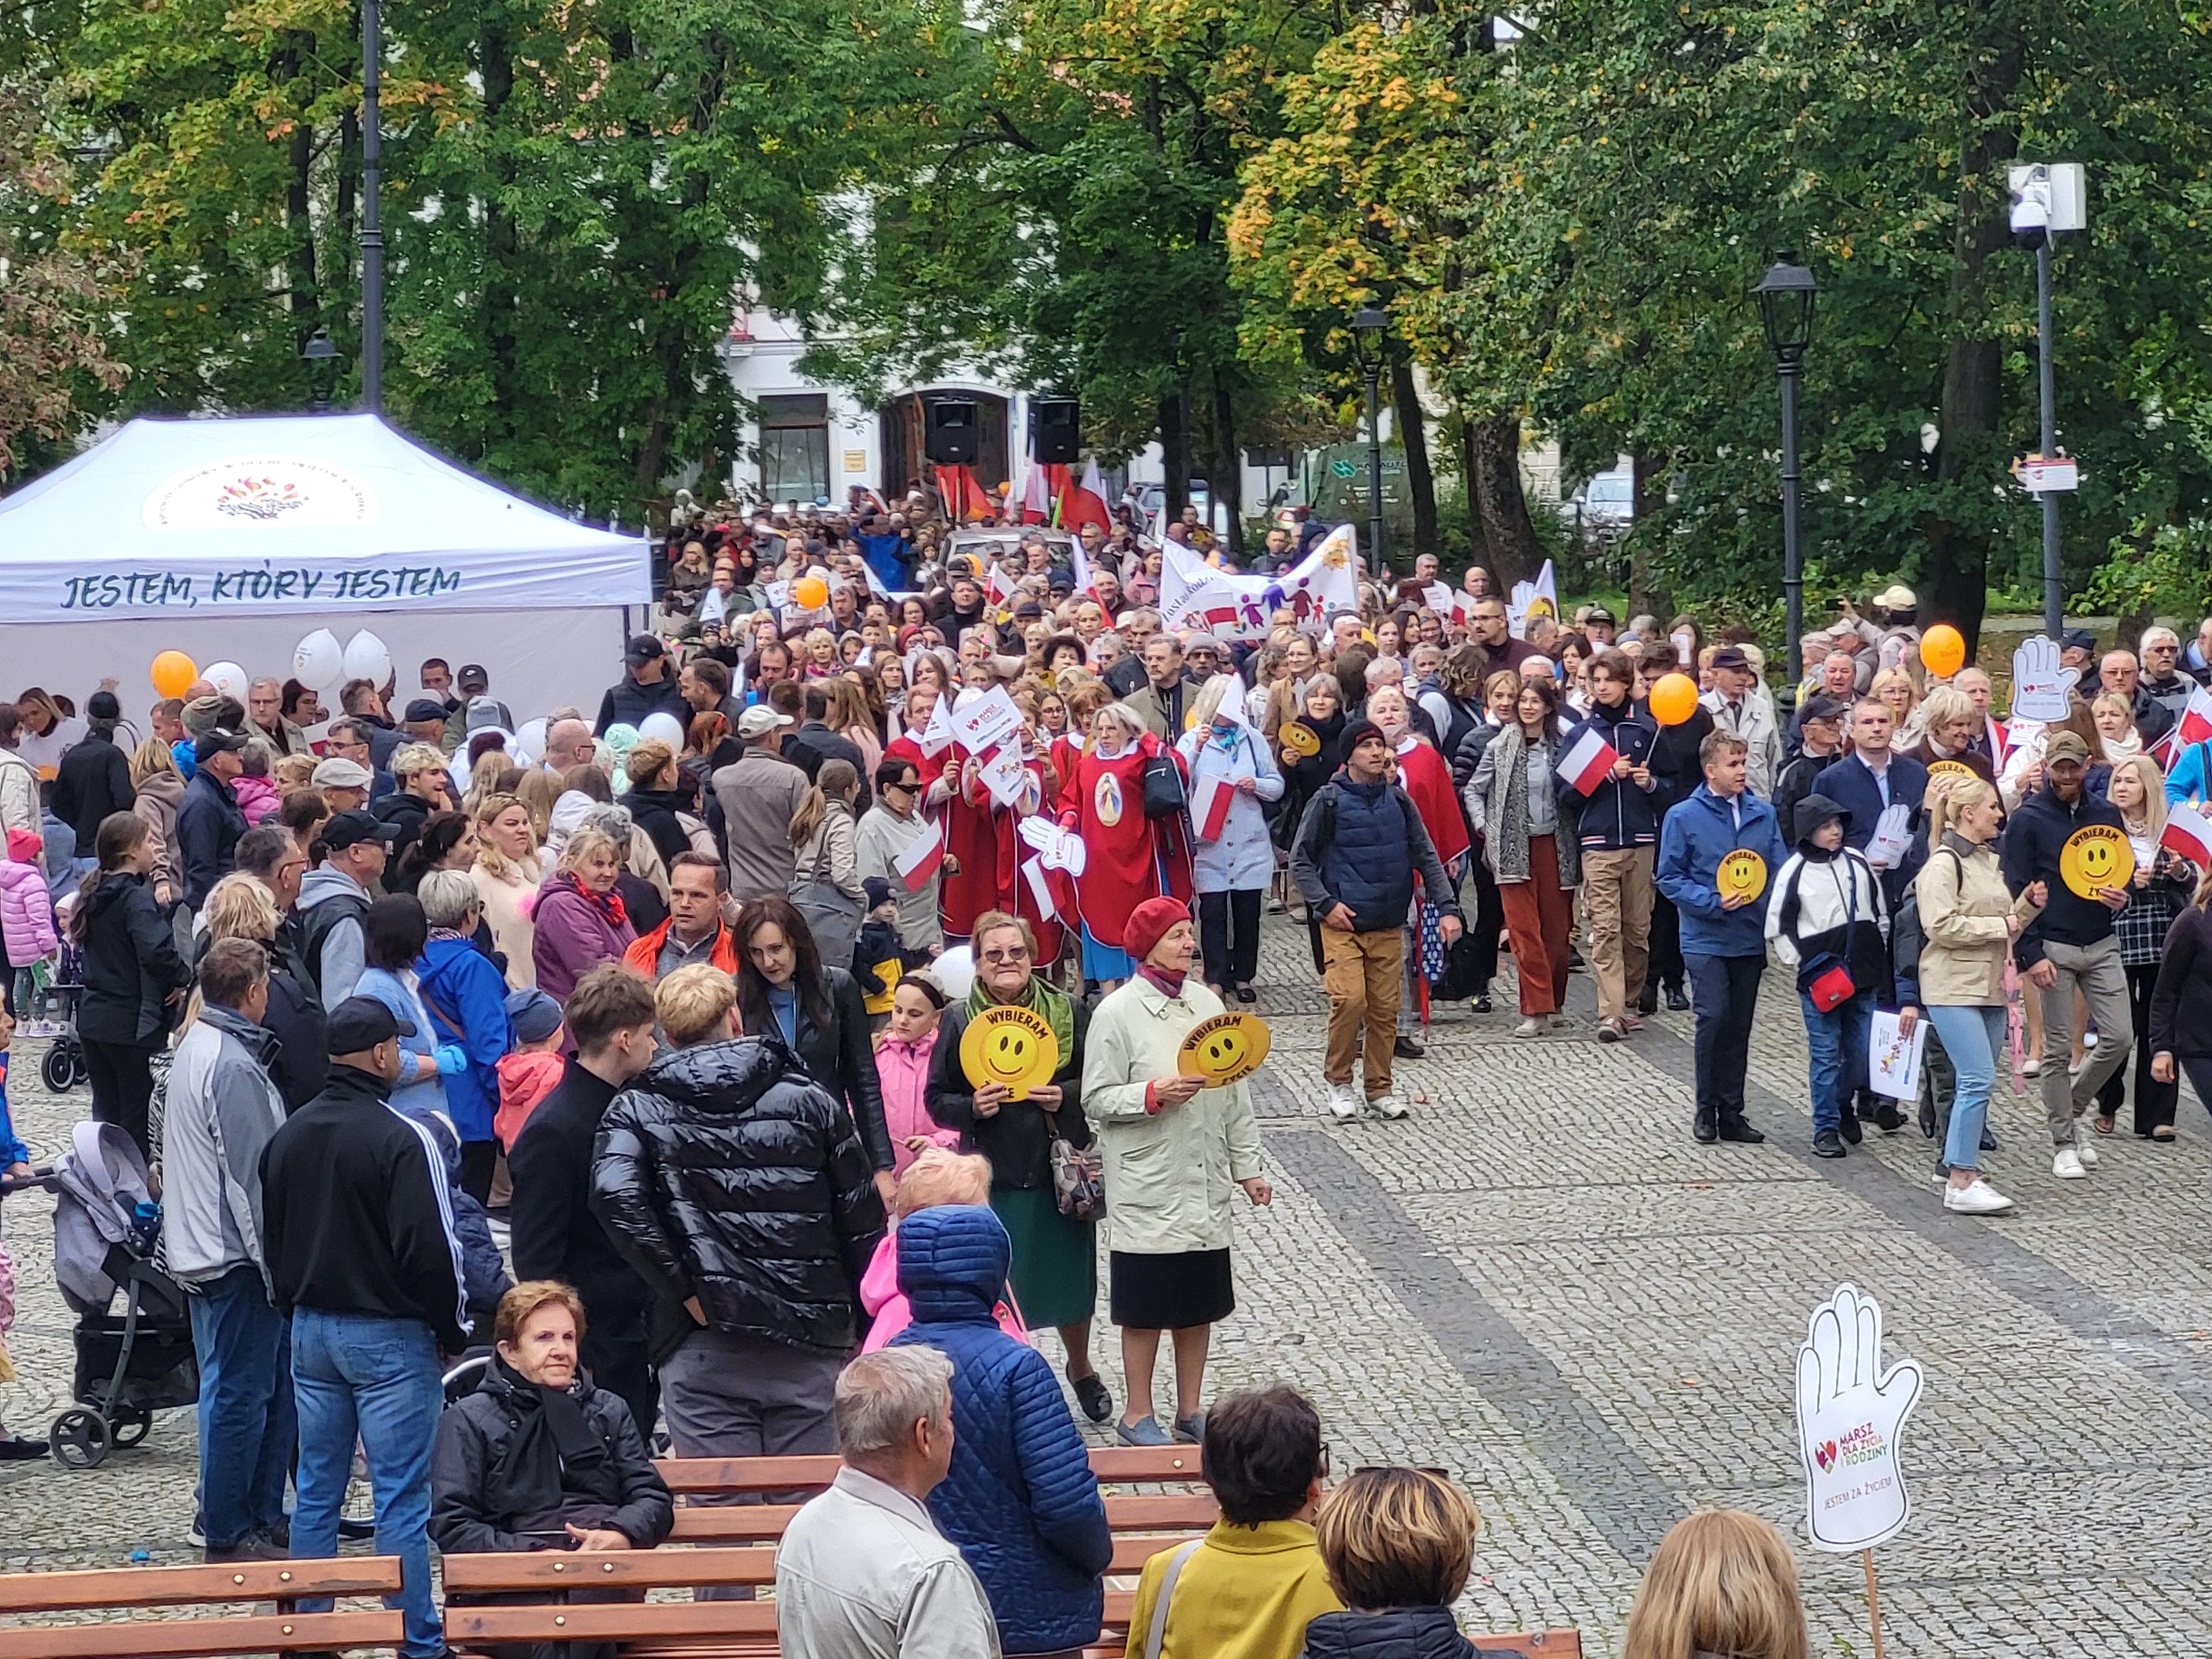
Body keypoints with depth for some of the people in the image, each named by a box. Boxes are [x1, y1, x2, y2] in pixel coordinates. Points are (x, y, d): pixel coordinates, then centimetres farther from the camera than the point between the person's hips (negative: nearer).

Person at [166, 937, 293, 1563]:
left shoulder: (194, 1045, 11)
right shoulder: (234, 1069, -21)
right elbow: (253, 1177, -22)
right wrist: (279, 1266, -18)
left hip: (199, 1247, 10)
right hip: (234, 1254, -10)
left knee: (248, 1388, 16)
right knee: (241, 1393, -3)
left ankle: (261, 1516, 23)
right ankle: (231, 1534, 3)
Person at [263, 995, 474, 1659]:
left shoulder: (288, 1137, 6)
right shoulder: (402, 1140, -17)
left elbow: (273, 1240, 15)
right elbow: (431, 1250, -19)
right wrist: (453, 1328, -5)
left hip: (310, 1329, 7)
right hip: (389, 1336, -7)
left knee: (316, 1492, 13)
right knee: (402, 1498, -2)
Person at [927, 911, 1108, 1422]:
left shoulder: (1070, 1014, -1)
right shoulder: (958, 1023, -2)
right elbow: (937, 1099, 2)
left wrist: (1068, 1097, -13)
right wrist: (973, 1107, -17)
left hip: (1058, 1173, 1)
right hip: (990, 1178, -1)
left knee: (1071, 1281, 13)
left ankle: (1081, 1368, 40)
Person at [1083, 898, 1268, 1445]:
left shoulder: (1206, 1004, 6)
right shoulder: (1118, 1013, -11)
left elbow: (1235, 1092, 11)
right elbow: (1097, 1099, -11)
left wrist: (1247, 1166, 11)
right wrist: (1154, 1093, -24)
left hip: (1206, 1185, 5)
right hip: (1147, 1189, -5)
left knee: (1200, 1303, 13)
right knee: (1146, 1307, 3)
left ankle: (1190, 1409, 25)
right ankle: (1138, 1415, 16)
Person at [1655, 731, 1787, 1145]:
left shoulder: (1763, 814, 5)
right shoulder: (1684, 818, -4)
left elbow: (1780, 869, 9)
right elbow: (1670, 878, -2)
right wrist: (1714, 902, -15)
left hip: (1750, 939, 4)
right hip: (1706, 937, -4)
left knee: (1739, 1025, 8)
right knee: (1714, 1017, -13)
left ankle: (1731, 1112, 16)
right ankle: (1707, 1109, 1)